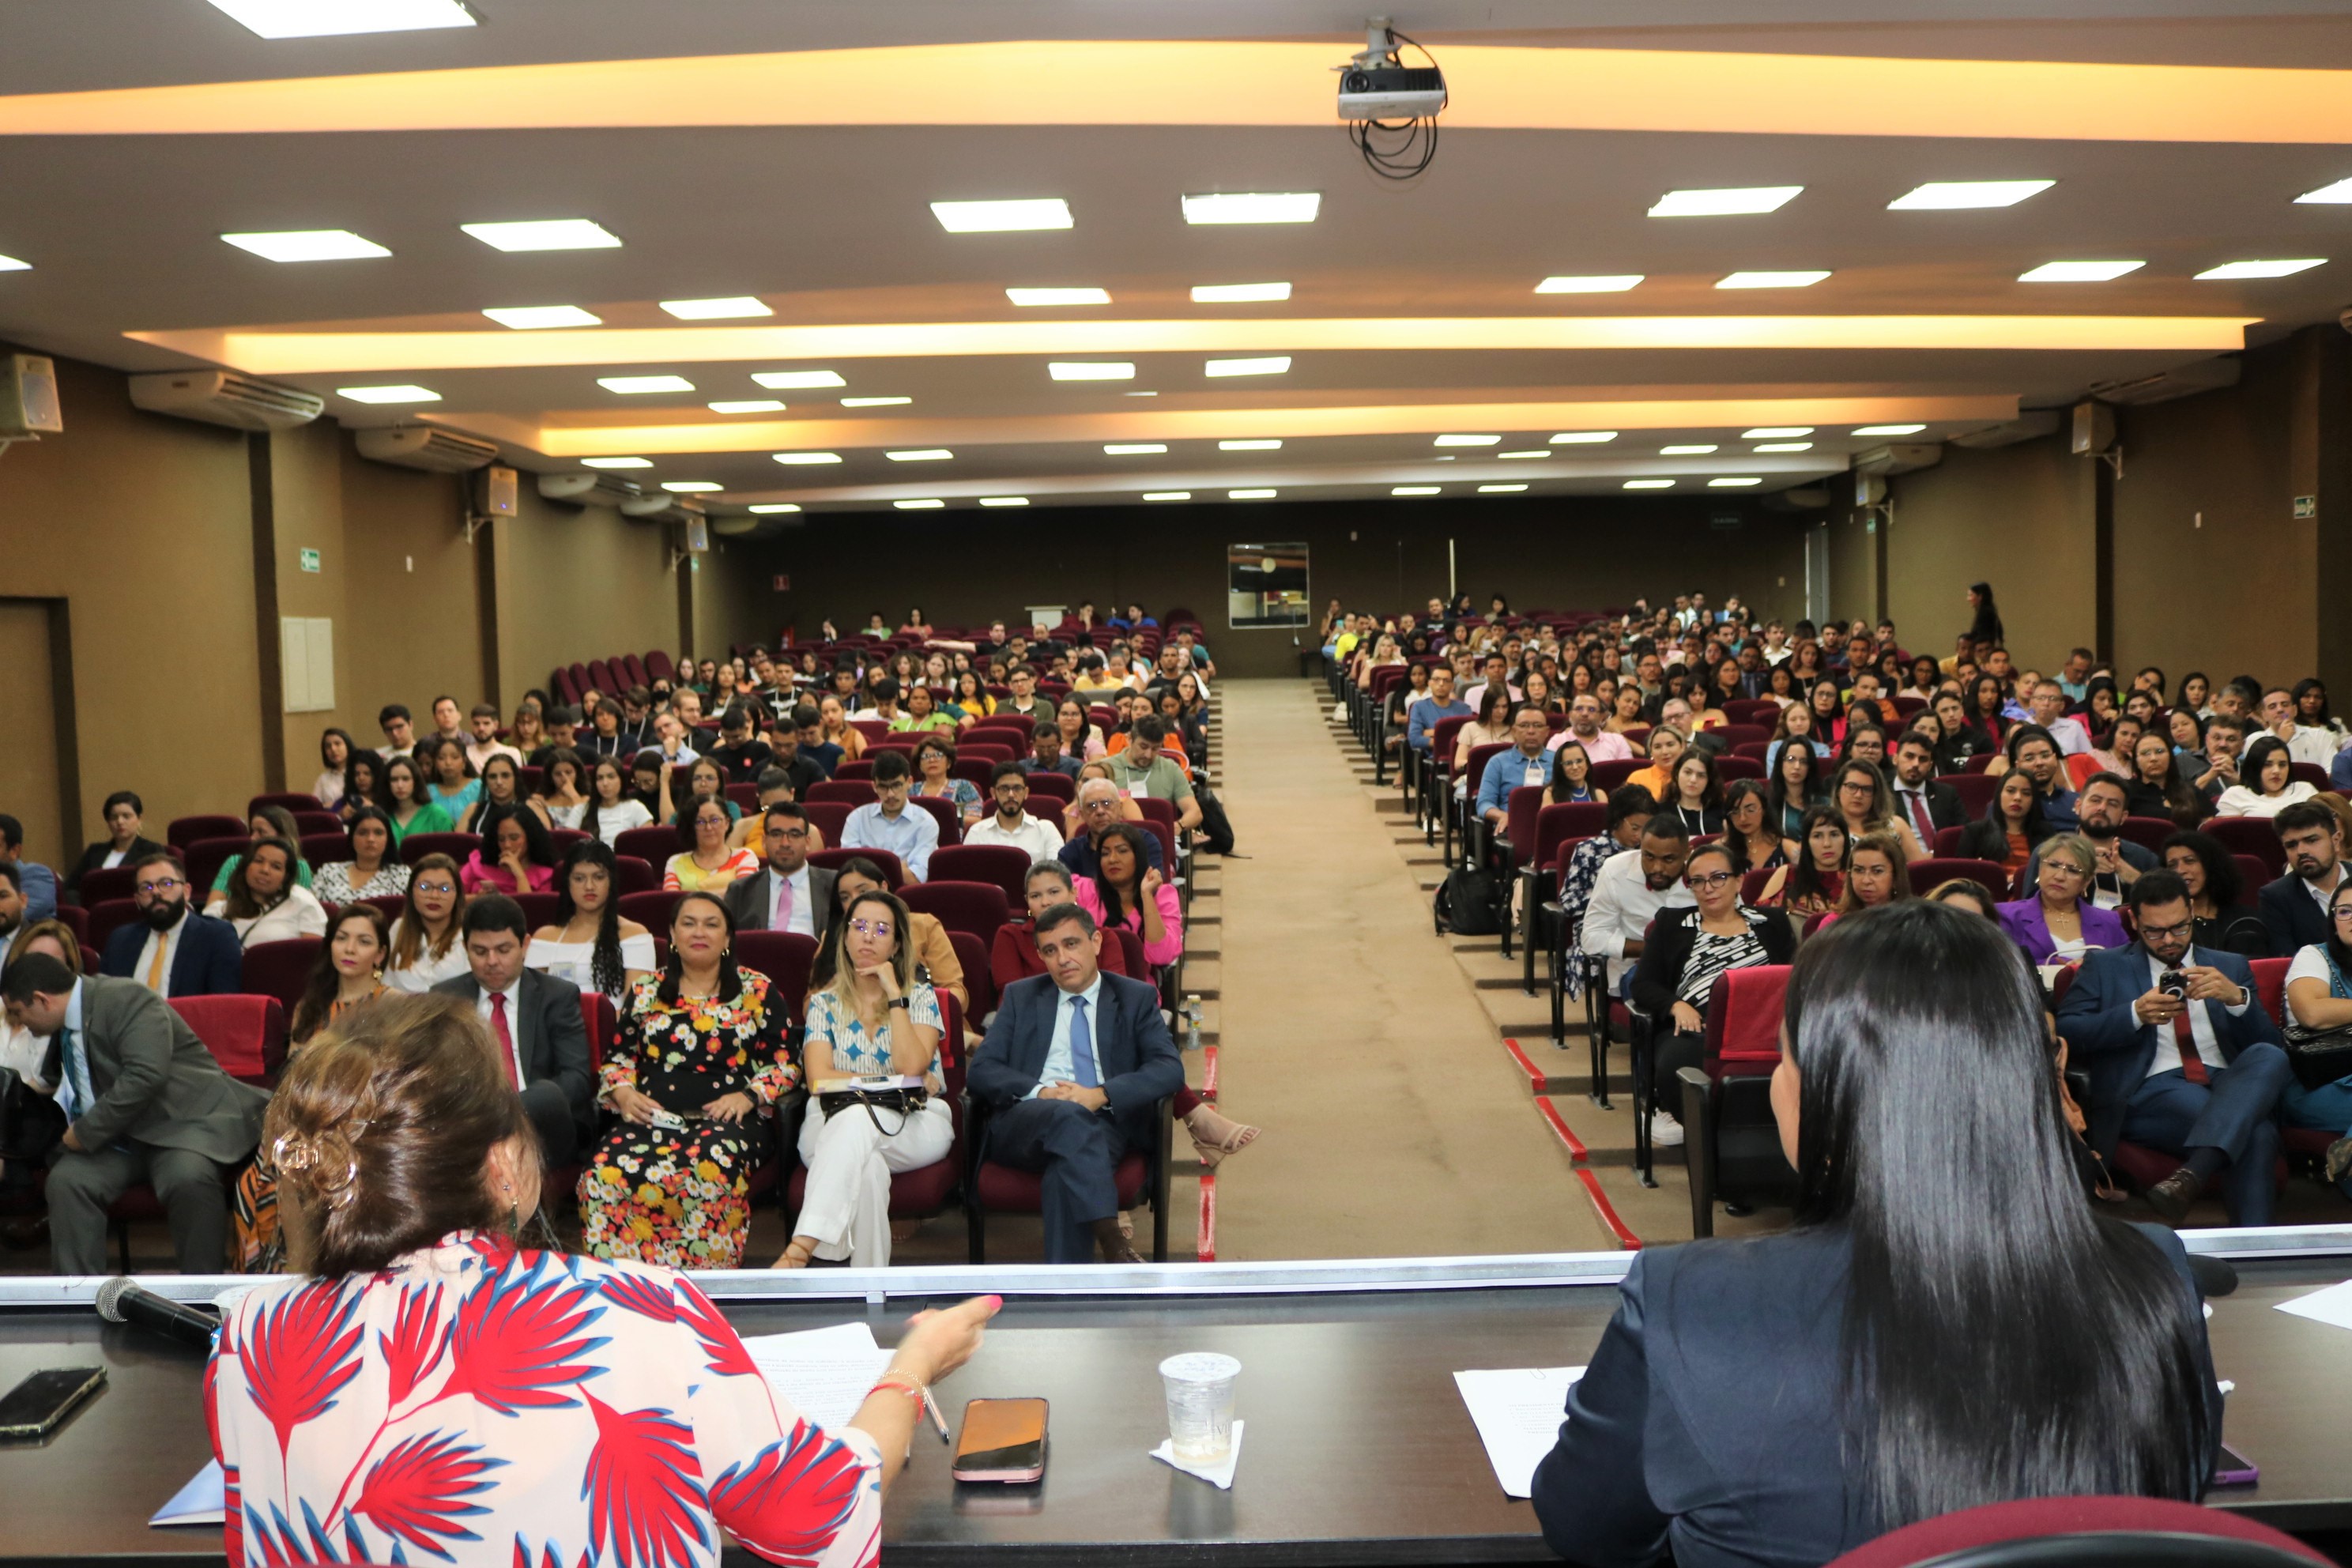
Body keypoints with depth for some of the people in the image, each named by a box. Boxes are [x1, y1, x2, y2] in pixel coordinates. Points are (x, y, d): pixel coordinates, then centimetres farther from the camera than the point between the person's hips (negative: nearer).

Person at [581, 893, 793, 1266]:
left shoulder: (758, 992, 13)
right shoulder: (646, 992, 20)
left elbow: (784, 1063, 8)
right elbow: (619, 1057, 22)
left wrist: (748, 1096, -9)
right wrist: (624, 1092, 1)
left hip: (726, 1118, -2)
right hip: (653, 1118, 3)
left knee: (711, 1169, -39)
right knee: (605, 1173, -32)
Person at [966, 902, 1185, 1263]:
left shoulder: (1136, 998, 17)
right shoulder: (1020, 997, 21)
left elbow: (1170, 1070, 2)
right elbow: (980, 1071, 8)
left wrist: (1101, 1094, -15)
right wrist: (1039, 1092, -13)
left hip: (1104, 1122, 0)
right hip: (1023, 1123, 1)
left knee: (1069, 1165, -37)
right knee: (1067, 1115, -36)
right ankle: (1112, 1243, -47)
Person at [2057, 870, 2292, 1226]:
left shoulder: (2230, 967, 26)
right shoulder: (2104, 967, 18)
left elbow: (2267, 1042, 14)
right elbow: (2065, 1031, 3)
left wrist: (2236, 998, -7)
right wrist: (2136, 1014, -12)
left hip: (2233, 1087, 4)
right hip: (2151, 1093, -4)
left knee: (2271, 1057, -35)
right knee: (2254, 1133, -36)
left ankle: (2193, 1171, -48)